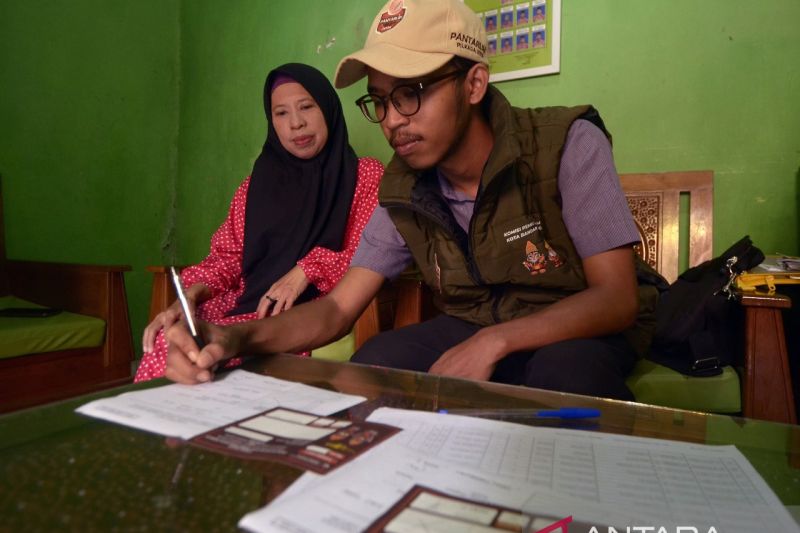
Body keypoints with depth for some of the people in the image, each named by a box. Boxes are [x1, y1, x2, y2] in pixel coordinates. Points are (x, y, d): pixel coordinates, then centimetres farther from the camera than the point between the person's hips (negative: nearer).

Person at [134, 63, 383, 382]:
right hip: (248, 307, 4)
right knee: (170, 342, -26)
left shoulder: (366, 176, 6)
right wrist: (187, 298, -6)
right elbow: (227, 257, 12)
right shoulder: (258, 183, 18)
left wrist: (306, 271, -18)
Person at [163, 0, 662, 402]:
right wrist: (239, 337, -27)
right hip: (473, 331, 3)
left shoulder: (566, 144, -19)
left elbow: (617, 298, -21)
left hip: (581, 336, -2)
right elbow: (338, 308, -9)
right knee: (373, 365, -22)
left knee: (564, 372, -36)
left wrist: (493, 342, -35)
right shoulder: (404, 190, -7)